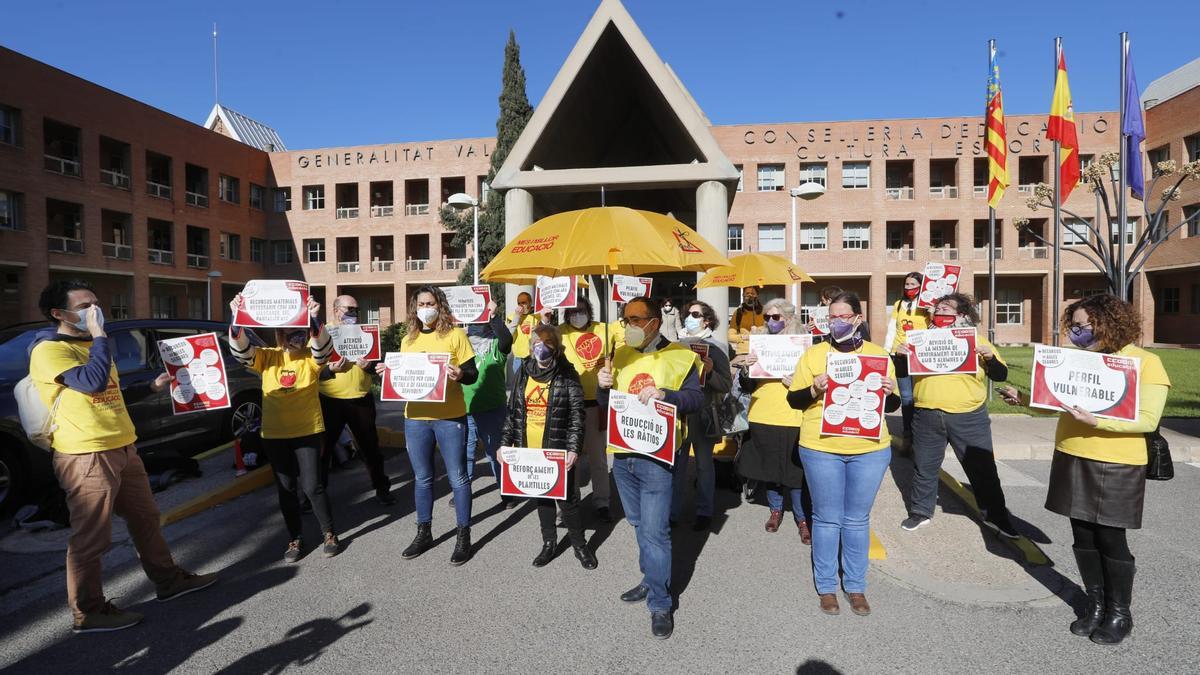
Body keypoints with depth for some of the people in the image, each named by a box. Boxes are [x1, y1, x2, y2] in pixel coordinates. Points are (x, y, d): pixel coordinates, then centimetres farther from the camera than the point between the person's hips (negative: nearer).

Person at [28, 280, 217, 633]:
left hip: (122, 448, 9)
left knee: (145, 518, 17)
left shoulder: (88, 344, 18)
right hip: (86, 456, -9)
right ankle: (88, 611, 14)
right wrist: (99, 334, -20)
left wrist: (154, 385, 19)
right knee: (90, 538, 0)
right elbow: (93, 382, -27)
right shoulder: (49, 350, -12)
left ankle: (168, 579, 30)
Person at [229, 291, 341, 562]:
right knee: (286, 489, 12)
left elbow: (323, 346, -25)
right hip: (274, 434, 2)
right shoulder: (268, 357, 1)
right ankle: (295, 538, 28)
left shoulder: (312, 357, -4)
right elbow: (241, 349, -14)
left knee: (312, 486, -2)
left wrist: (313, 319, -43)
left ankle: (329, 534, 18)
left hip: (307, 431, -2)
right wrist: (236, 319, -31)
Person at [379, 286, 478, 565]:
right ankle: (424, 533, 30)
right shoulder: (408, 340, 11)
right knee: (421, 478, 15)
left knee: (457, 477, 3)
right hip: (415, 418, 5)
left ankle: (463, 536, 16)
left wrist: (460, 375, -26)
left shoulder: (455, 335, -3)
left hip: (450, 417, -4)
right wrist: (388, 372, -1)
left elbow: (473, 374, -5)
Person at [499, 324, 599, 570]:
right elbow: (512, 411, 11)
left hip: (558, 450, -4)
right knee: (541, 497, 16)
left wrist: (573, 448, -16)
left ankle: (579, 544, 23)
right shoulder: (524, 374, 6)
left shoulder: (567, 375, -7)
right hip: (529, 449, 4)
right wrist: (505, 442, 6)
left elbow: (577, 415, -9)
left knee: (567, 498, 4)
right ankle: (549, 542, 33)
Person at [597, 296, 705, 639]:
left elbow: (696, 398, -10)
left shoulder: (680, 356, -5)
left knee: (654, 530, -4)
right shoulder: (621, 356, 9)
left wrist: (665, 394, -27)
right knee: (639, 524, 19)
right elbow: (607, 405, 12)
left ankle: (660, 604, 10)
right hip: (622, 453, 6)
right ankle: (651, 579, 38)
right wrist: (603, 387, -10)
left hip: (656, 455, -6)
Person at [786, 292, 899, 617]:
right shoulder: (813, 354, 1)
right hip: (821, 448, -1)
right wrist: (814, 390, -19)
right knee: (827, 519, 8)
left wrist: (889, 393, -12)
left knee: (858, 519, 12)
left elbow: (892, 405, 10)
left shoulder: (878, 354, 6)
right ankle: (826, 587, 23)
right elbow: (793, 399, 0)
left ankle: (856, 586, 28)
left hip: (870, 450, 1)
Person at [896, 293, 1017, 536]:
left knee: (982, 468, 8)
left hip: (969, 417, -1)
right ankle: (920, 512, 26)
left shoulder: (976, 340, 6)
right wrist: (900, 355, -12)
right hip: (927, 416, 1)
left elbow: (1000, 375, 5)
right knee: (924, 467, 11)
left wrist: (990, 356, -14)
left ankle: (995, 515, 27)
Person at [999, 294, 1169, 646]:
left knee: (1110, 538, 4)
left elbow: (1148, 420, -16)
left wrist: (1096, 421, -28)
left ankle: (1119, 613, 23)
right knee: (1083, 536, 12)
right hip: (1072, 461, 5)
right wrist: (1021, 398, -3)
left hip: (1116, 467, -5)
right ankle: (1095, 604, 29)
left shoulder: (1145, 362, -8)